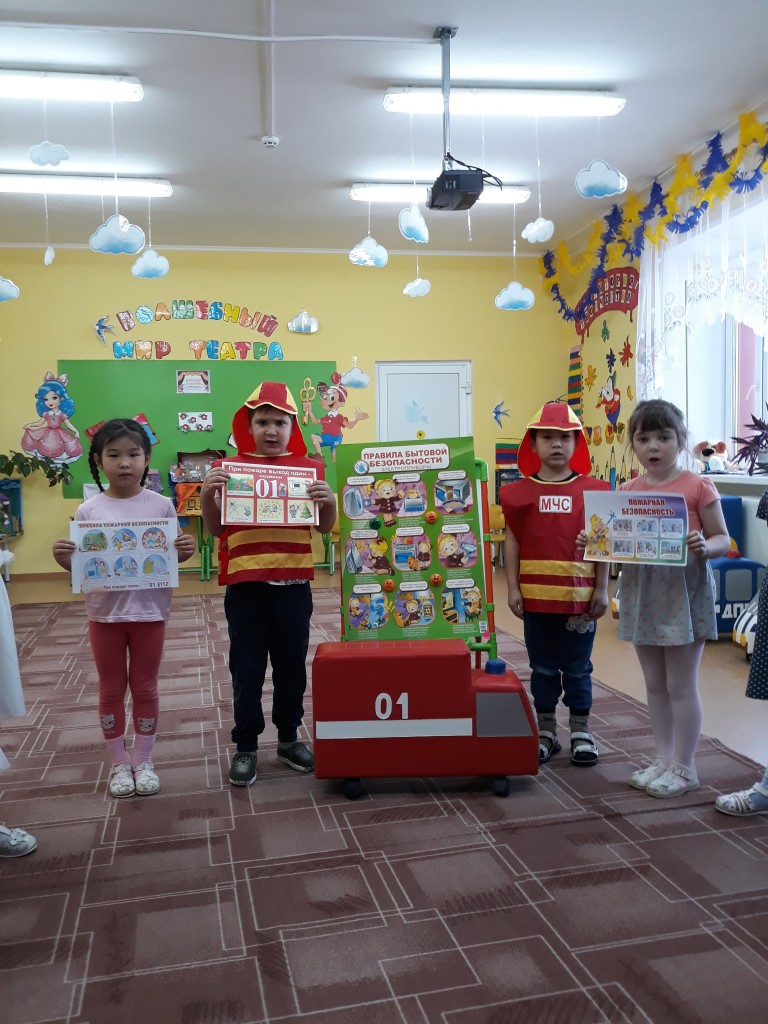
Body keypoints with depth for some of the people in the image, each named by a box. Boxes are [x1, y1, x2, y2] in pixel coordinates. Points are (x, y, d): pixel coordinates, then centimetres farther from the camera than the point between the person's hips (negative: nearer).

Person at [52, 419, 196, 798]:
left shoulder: (161, 506, -5)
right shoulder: (88, 511, -5)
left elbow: (172, 557, 3)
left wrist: (185, 551, -19)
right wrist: (65, 559, -21)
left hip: (149, 611, 0)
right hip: (104, 613, 1)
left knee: (144, 688, 12)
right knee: (111, 690, 12)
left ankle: (143, 761, 28)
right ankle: (119, 764, 29)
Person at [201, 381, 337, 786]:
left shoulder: (310, 467, 3)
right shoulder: (229, 469, 1)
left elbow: (325, 527, 6)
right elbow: (216, 529, 3)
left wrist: (329, 500, -14)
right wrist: (207, 495, -14)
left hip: (293, 584, 1)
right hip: (245, 585, -1)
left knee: (292, 665, 13)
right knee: (246, 669, 8)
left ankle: (289, 738, 30)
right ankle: (245, 746, 22)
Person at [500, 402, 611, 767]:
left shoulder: (591, 490, 0)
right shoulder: (519, 492, 0)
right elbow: (512, 541, 2)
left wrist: (601, 589, -1)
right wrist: (513, 588, -3)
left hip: (579, 595, 0)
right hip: (536, 595, 1)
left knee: (577, 667, 11)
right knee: (542, 667, 13)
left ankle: (581, 731, 25)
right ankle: (546, 730, 25)